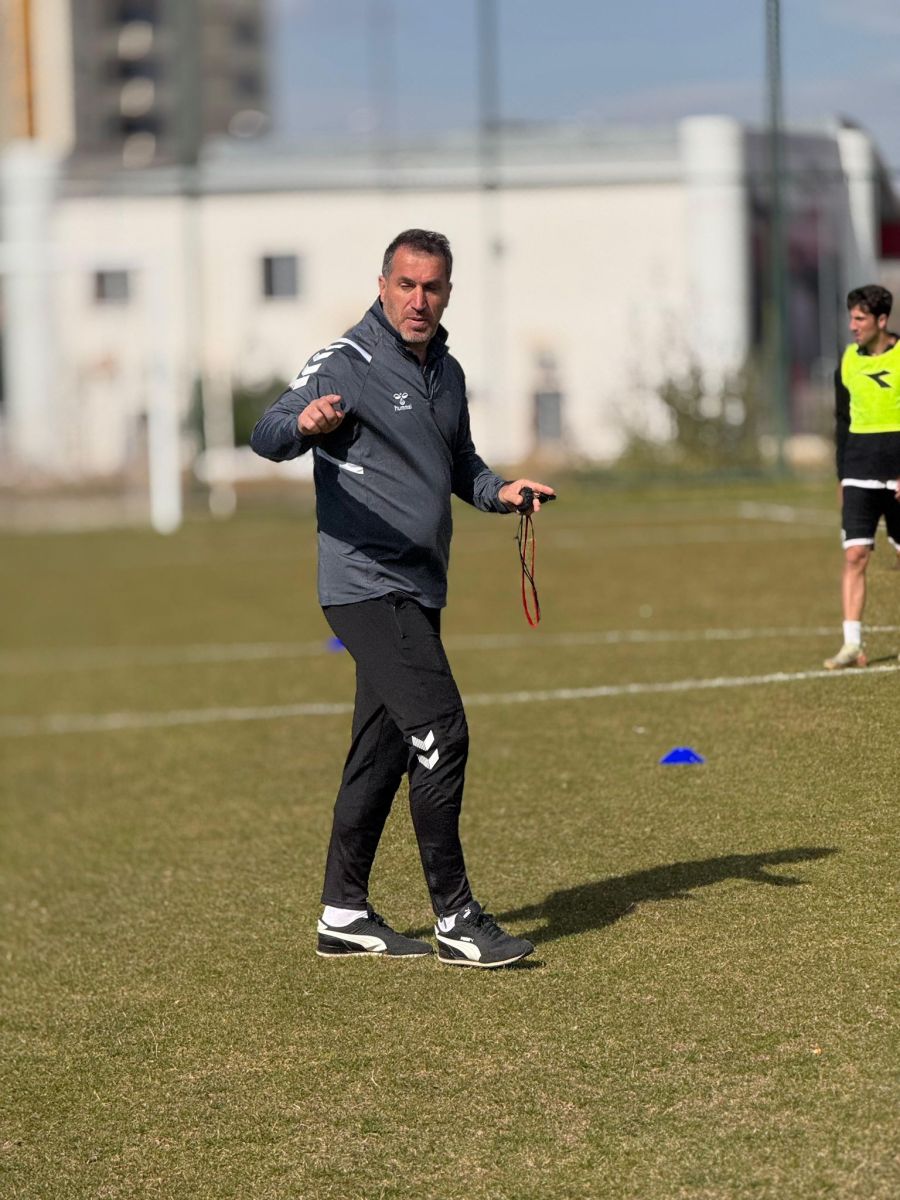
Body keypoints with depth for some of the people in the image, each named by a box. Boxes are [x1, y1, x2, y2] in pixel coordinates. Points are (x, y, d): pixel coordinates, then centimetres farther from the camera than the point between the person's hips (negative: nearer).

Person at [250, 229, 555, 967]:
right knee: (440, 732, -15)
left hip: (417, 593, 8)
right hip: (366, 585, -8)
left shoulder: (447, 373, 14)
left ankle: (345, 915, 21)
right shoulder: (347, 364, -11)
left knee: (384, 751, 12)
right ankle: (456, 920, -11)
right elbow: (267, 438, -23)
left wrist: (499, 491, 7)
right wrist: (303, 422, -45)